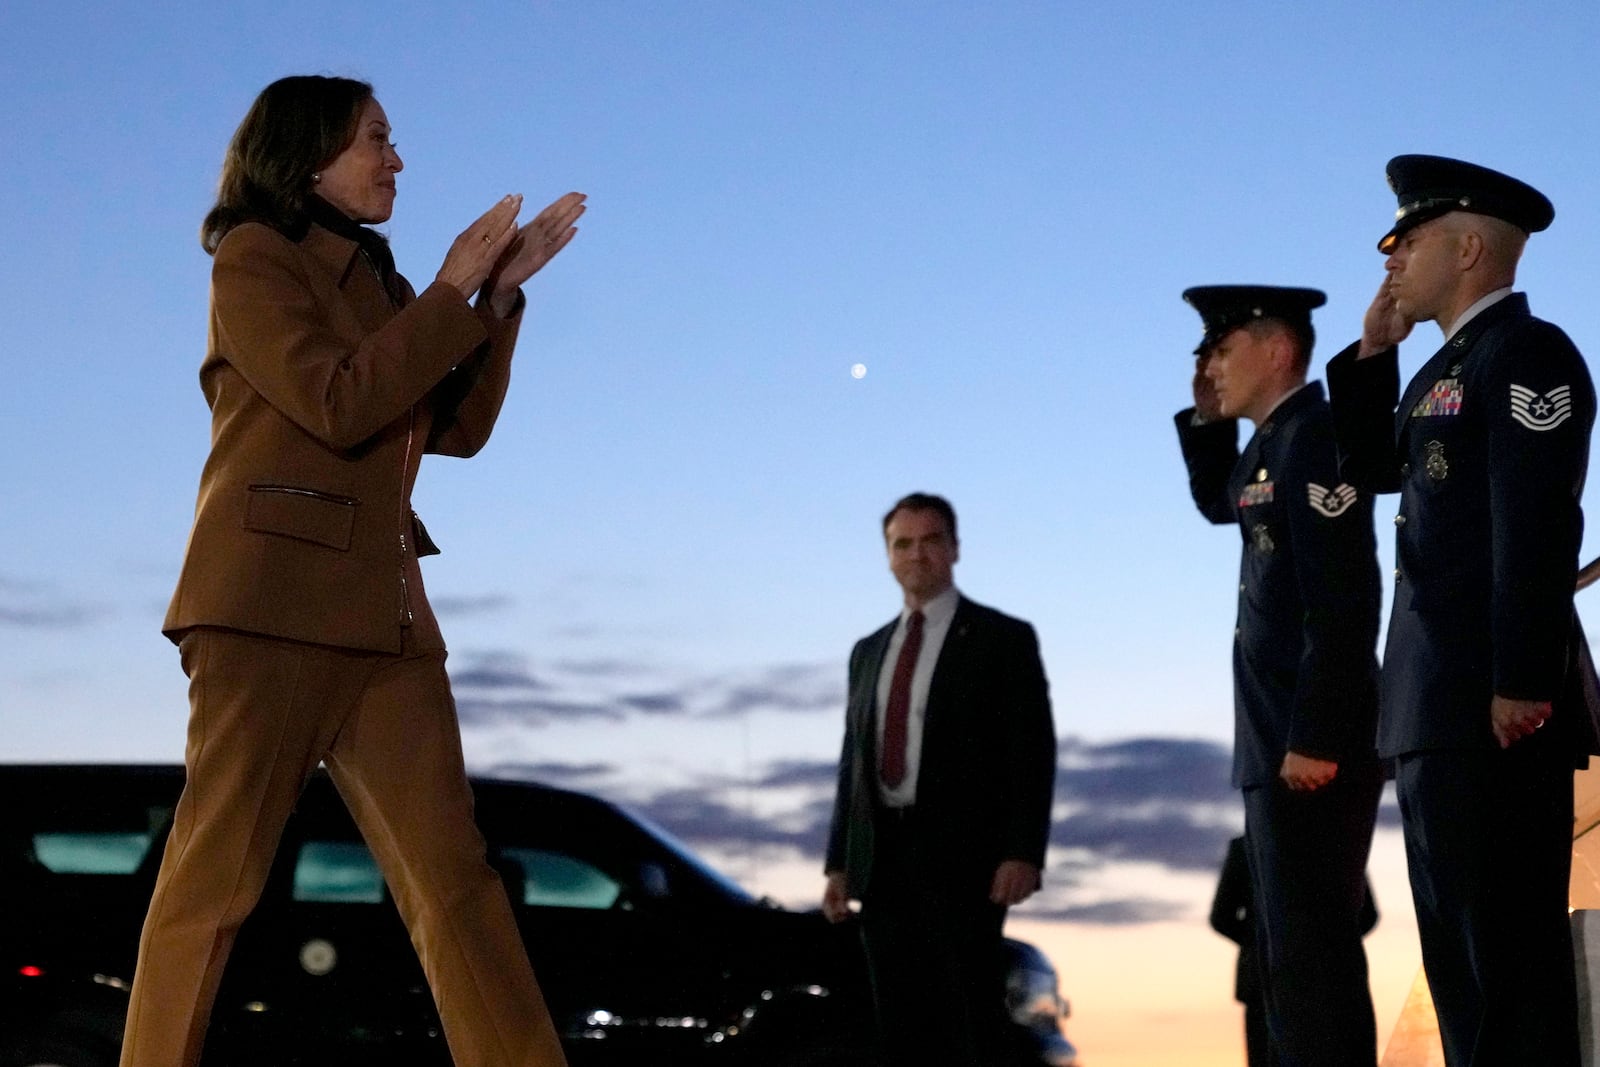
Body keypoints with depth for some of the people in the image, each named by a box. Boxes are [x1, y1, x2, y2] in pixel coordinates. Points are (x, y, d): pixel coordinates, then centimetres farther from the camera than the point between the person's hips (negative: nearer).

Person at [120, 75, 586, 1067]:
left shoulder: (373, 283, 24)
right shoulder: (255, 257, 2)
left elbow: (459, 426, 18)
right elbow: (338, 403, -11)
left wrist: (503, 290, 10)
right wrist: (450, 294, -5)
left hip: (384, 612, 7)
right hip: (274, 599, -7)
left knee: (455, 874, -1)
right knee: (216, 872, -8)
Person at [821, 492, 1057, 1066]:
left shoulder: (1004, 638, 2)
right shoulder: (869, 652, 19)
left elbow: (1033, 753, -5)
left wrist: (1023, 853, -15)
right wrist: (839, 863, 11)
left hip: (963, 857, -5)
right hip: (884, 858, 5)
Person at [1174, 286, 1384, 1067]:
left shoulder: (1313, 433, -12)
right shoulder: (1274, 442, 17)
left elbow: (1343, 601, -20)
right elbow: (1219, 502, 39)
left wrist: (1315, 738, -24)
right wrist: (1209, 419, 21)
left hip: (1313, 744, -10)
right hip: (1279, 742, 10)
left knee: (1311, 948, -11)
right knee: (1291, 950, 11)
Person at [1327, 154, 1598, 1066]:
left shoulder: (1526, 352, -9)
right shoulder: (1449, 365, 20)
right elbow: (1372, 467, 25)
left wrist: (1521, 682, -24)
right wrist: (1374, 352, 15)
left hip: (1495, 702, -10)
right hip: (1438, 707, 10)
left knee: (1506, 940, -9)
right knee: (1459, 940, 11)